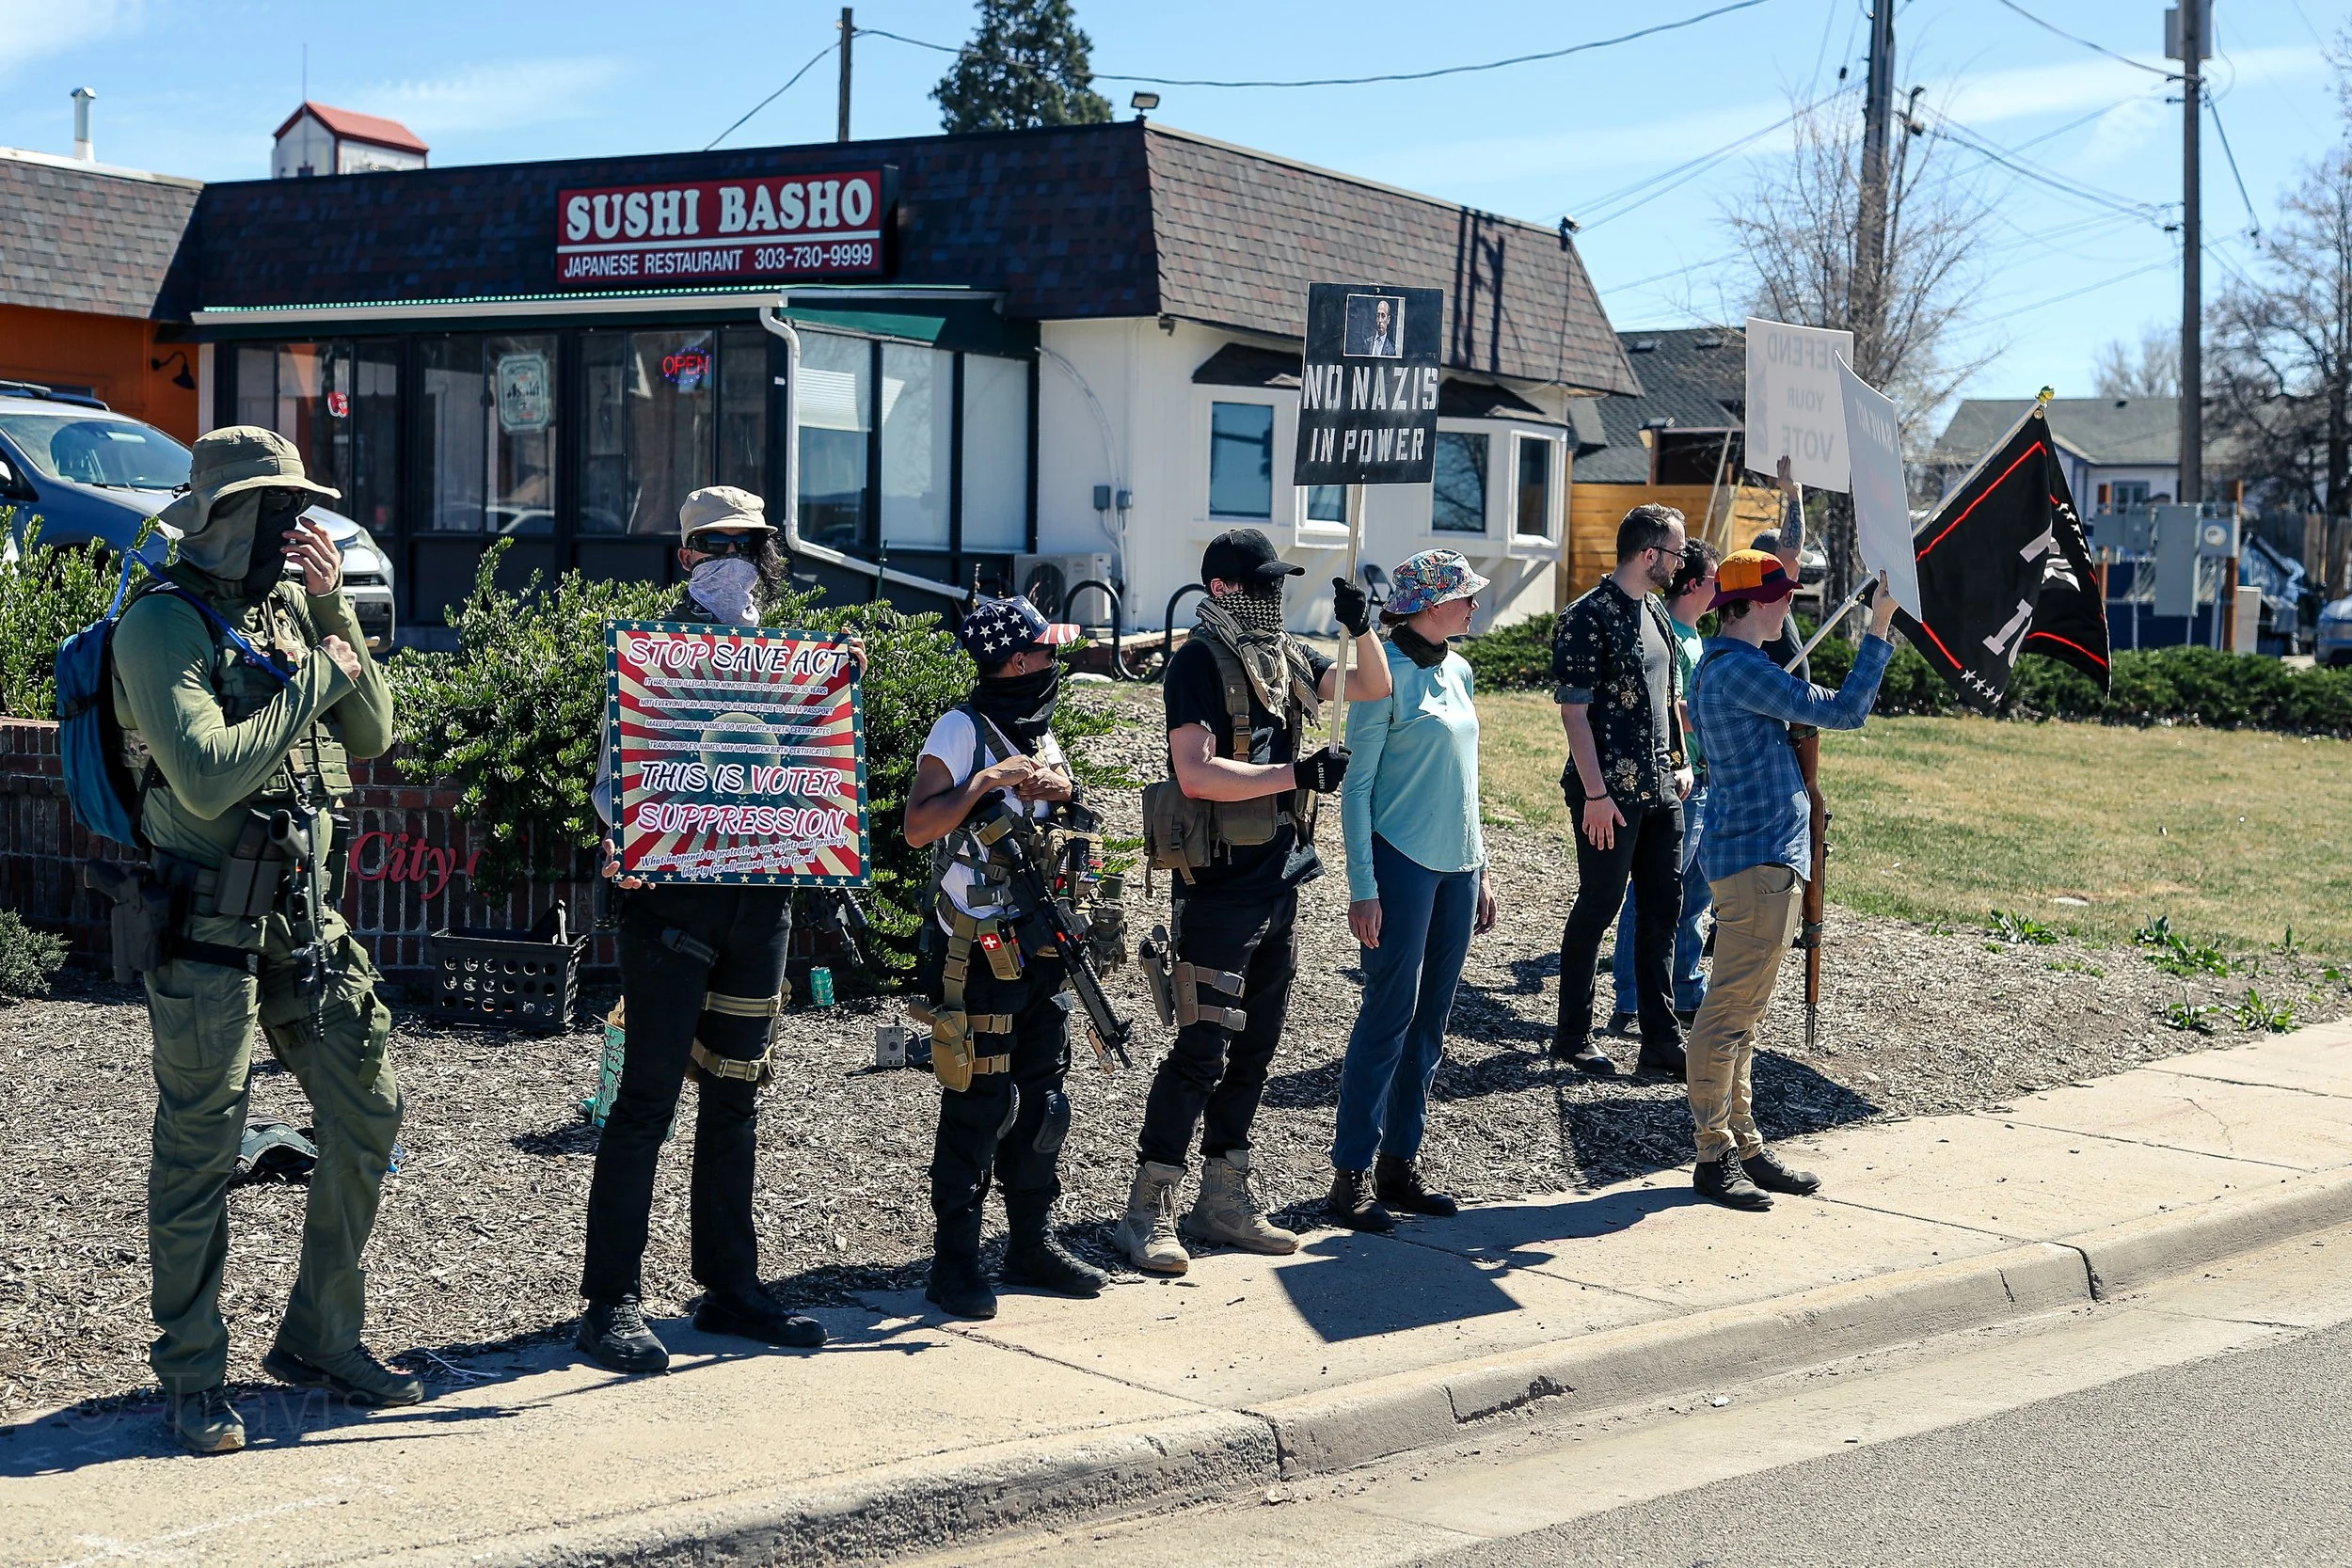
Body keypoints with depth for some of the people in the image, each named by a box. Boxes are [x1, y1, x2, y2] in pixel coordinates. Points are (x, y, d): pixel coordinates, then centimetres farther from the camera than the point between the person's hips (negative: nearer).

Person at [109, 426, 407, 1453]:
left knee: (366, 1110, 9)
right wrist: (316, 679, -15)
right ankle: (191, 1379, 13)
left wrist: (334, 610, -4)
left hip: (304, 915, 7)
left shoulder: (291, 610, 10)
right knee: (198, 1153, 1)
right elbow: (208, 776, -22)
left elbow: (371, 738, 5)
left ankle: (320, 1340, 23)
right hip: (207, 930, -7)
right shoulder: (164, 624, -11)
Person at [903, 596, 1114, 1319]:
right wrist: (987, 782, -23)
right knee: (977, 1106, -6)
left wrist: (1065, 792, -1)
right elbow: (917, 826, -16)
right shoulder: (963, 730, -9)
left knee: (1042, 1101, 12)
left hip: (1041, 946, 8)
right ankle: (954, 1262, 1)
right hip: (978, 952, -8)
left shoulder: (1042, 734, 15)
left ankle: (1033, 1243, 22)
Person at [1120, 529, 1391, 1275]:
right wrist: (1300, 774, -24)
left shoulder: (1286, 656, 11)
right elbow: (1196, 774, -23)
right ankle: (1148, 1212, -1)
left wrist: (1362, 628, 4)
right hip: (1218, 888, -8)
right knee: (1201, 1051, -8)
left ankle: (1223, 1200, 23)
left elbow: (1373, 689, 23)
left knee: (1255, 1046, 13)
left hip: (1279, 884, 8)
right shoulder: (1201, 661, -12)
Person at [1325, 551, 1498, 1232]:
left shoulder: (1457, 671, 12)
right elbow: (1357, 786, -11)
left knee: (1430, 1021, 9)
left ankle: (1400, 1164, 17)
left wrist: (1480, 869, 17)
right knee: (1388, 1016, -6)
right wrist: (1363, 887, -15)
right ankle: (1351, 1176, -1)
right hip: (1403, 862, -7)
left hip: (1457, 865, 7)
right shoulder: (1386, 674, -11)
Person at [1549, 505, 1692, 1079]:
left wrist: (1679, 764, 16)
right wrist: (1596, 793, -19)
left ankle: (1661, 1041, 13)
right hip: (1610, 793, -8)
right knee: (1597, 905, 1)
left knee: (1663, 908, 8)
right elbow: (1574, 712, -16)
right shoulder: (1588, 617, -13)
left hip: (1660, 789, 8)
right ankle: (1573, 1036, 13)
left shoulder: (1655, 613, 13)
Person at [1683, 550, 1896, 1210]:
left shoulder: (1721, 666, 16)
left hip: (1766, 859, 11)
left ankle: (1744, 1148, 20)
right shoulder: (1739, 669, -17)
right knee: (1730, 1012, -6)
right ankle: (1715, 1157, -2)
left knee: (1741, 1013, 14)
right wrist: (1878, 630, -14)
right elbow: (1843, 711, -17)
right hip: (1758, 859, -11)